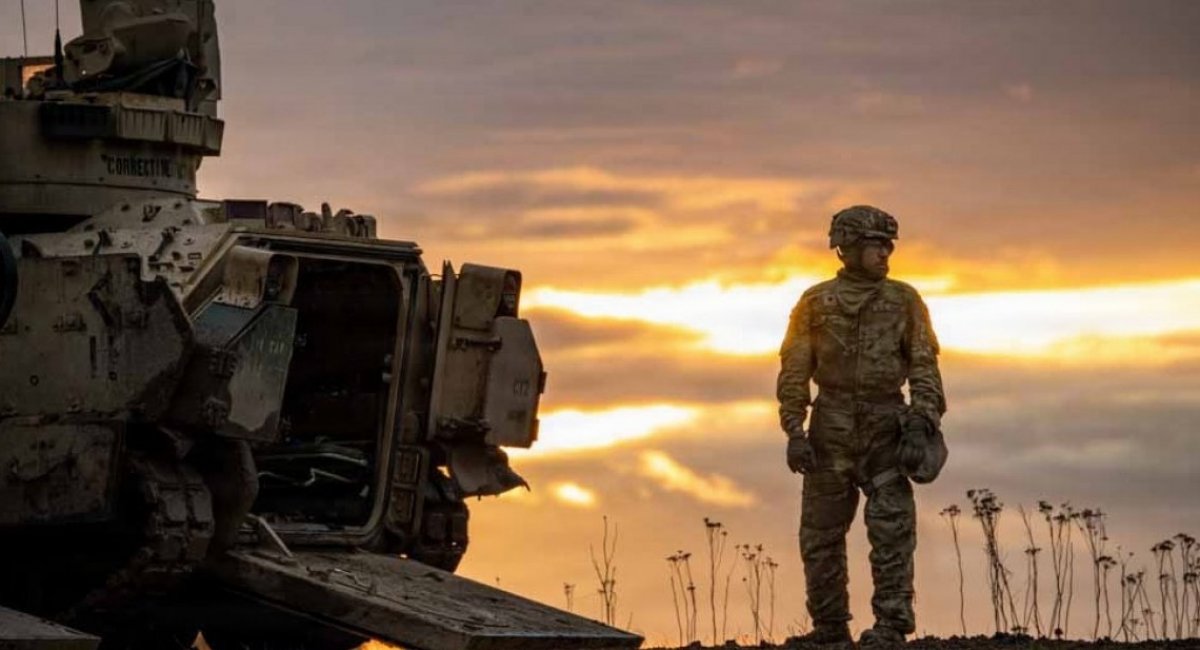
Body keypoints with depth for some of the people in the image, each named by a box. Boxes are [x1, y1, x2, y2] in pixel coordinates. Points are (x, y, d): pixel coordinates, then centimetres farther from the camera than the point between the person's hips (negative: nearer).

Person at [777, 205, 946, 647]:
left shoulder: (904, 301, 6)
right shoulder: (815, 304, 4)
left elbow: (924, 363, 2)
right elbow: (794, 373, 2)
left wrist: (923, 413, -14)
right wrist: (794, 432, -7)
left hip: (885, 427, -1)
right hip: (831, 428, 1)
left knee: (892, 527, -11)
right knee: (821, 532, 4)